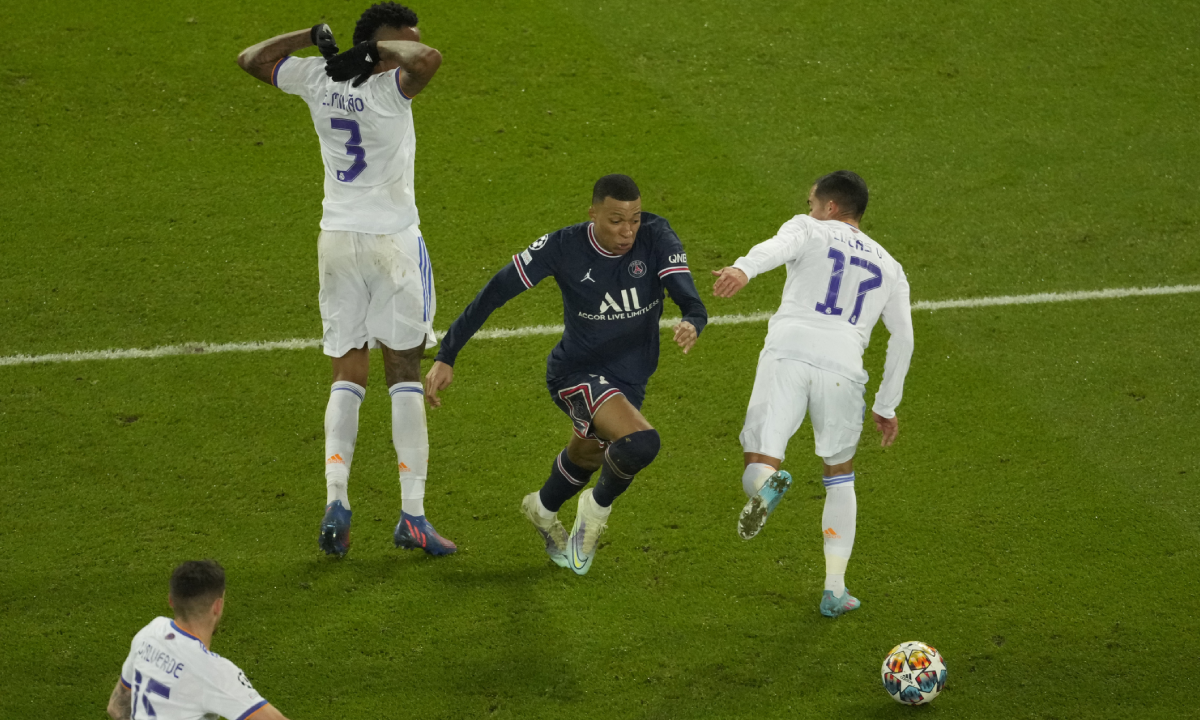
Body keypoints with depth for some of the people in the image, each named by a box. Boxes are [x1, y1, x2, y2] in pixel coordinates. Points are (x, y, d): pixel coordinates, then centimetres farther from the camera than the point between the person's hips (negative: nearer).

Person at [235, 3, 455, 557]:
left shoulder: (318, 79, 0)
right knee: (405, 375, 3)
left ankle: (336, 499, -6)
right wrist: (378, 47, -20)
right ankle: (412, 515, 0)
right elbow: (429, 58, -39)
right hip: (392, 241, -5)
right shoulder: (388, 90, -17)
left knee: (347, 375, 10)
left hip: (336, 240, 5)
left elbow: (251, 59, 16)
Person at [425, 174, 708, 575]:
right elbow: (493, 294, -16)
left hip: (629, 382, 5)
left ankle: (543, 511, 62)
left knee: (587, 454, 31)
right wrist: (446, 357, -18)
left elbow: (690, 300, -25)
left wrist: (692, 323, -51)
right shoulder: (563, 248, -22)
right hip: (578, 373, -5)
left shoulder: (656, 238, -17)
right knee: (641, 443, -29)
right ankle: (598, 507, 1)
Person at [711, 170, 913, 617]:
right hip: (843, 367, 3)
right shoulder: (887, 266, 28)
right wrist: (886, 407, 31)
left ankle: (766, 481, -38)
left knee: (756, 469, 1)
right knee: (840, 477, 24)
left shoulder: (809, 230, 17)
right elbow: (903, 338, 23)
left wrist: (743, 270, -29)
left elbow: (778, 247, -7)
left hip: (788, 351, -3)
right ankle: (835, 589, 16)